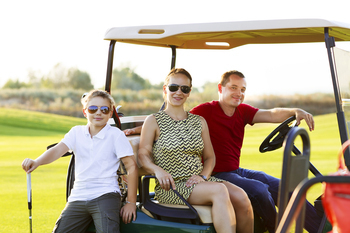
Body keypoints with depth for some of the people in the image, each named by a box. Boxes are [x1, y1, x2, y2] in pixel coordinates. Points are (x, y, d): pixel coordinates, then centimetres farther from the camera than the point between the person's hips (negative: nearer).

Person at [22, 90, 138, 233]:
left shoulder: (115, 135, -2)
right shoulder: (77, 132, 10)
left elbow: (131, 166, -3)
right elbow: (58, 150, -5)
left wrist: (131, 202, -7)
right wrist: (36, 162, -26)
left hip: (105, 195, -4)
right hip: (78, 197, 4)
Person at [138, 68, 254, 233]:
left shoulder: (199, 122, 17)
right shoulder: (153, 121, 4)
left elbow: (210, 156, 16)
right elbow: (143, 155, -3)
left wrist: (203, 176, -5)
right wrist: (158, 170, -23)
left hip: (198, 182, 5)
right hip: (170, 187, -5)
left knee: (240, 197, -22)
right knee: (219, 191, -31)